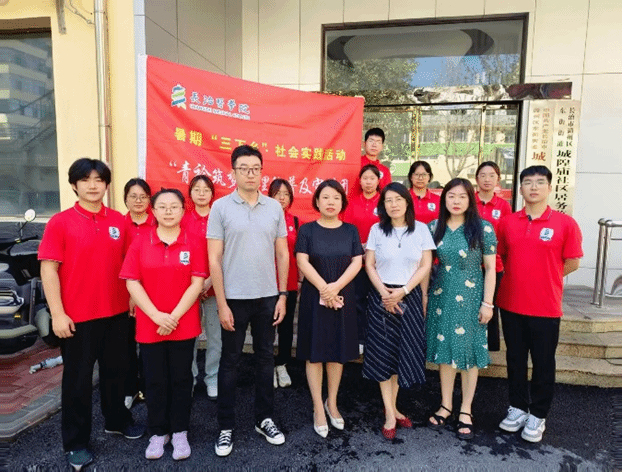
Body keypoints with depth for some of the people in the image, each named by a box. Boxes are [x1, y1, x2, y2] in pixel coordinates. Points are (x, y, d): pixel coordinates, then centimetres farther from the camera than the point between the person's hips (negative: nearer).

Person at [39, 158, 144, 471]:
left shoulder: (119, 221, 2)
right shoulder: (60, 222, -7)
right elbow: (49, 269, -9)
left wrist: (133, 298, 5)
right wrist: (58, 314, -14)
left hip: (117, 313, 4)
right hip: (77, 316, -3)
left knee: (116, 370, 19)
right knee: (78, 379, 11)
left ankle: (116, 420, 41)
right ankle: (75, 442, 28)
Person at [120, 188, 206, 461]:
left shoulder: (193, 244, -2)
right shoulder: (140, 243, 1)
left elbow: (197, 284, -6)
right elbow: (132, 283, -4)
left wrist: (175, 316, -14)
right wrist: (157, 315, -14)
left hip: (184, 325, -1)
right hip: (149, 326, 1)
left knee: (181, 379, 10)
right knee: (155, 380, 11)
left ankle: (180, 432, 26)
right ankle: (158, 433, 29)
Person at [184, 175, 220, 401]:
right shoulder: (183, 219, 4)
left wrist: (210, 281, -10)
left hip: (214, 285, -1)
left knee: (215, 335, 6)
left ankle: (213, 380, 22)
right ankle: (188, 378, 25)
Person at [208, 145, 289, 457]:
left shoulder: (275, 207, 3)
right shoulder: (220, 207, -6)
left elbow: (282, 254, 6)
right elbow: (214, 260, -7)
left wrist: (282, 295, 2)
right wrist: (221, 303, -9)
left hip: (268, 297, 3)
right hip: (234, 298, -2)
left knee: (265, 358, 14)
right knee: (230, 361, 10)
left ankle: (264, 418, 32)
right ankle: (226, 426, 27)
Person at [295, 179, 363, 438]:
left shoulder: (350, 230, 6)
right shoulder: (307, 230, 0)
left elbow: (357, 262, -2)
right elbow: (302, 262, -8)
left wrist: (336, 287, -15)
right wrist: (323, 288, -18)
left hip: (343, 297, 2)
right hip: (314, 297, -2)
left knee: (338, 352, 10)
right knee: (315, 353, 3)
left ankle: (332, 403, 28)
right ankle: (318, 409, 17)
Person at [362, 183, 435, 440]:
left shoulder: (421, 229, 1)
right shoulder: (377, 230, 1)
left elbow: (425, 266, -2)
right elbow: (369, 264, 0)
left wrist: (403, 291, -11)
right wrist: (383, 292, -12)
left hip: (409, 295, 1)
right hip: (382, 296, 0)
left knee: (405, 352, 6)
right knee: (383, 353, 1)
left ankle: (392, 407, 23)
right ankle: (390, 413, 12)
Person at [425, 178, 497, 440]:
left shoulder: (483, 228, -8)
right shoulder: (435, 227, 2)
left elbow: (490, 268, -5)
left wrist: (487, 303, -8)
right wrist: (425, 297, 6)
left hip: (471, 298, -3)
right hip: (442, 297, 3)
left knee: (469, 352, 6)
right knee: (444, 350, 11)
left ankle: (465, 411, 23)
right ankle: (446, 405, 28)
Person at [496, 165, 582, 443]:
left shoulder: (565, 223, -6)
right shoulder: (507, 223, 2)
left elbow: (572, 263, -1)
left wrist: (543, 277, 3)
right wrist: (521, 277, 5)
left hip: (546, 307, -3)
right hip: (511, 304, 3)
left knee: (543, 363, 10)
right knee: (515, 359, 15)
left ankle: (538, 415, 27)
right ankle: (517, 408, 32)